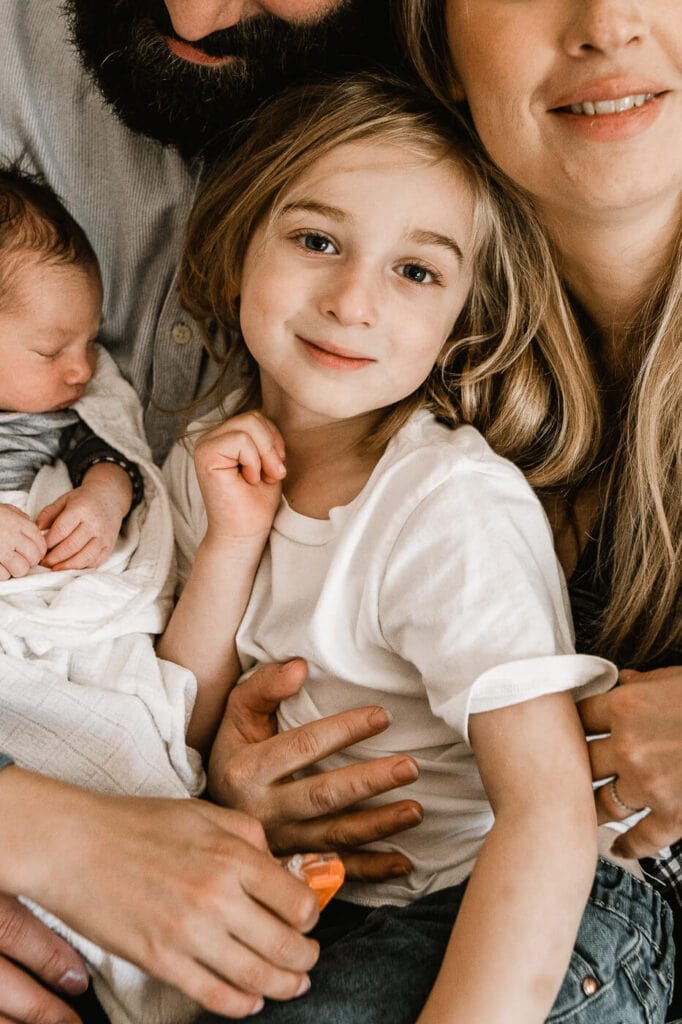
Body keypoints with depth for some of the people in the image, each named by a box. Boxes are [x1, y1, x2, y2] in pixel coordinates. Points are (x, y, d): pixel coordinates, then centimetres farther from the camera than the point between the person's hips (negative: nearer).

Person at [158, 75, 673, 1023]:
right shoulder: (213, 465, -1)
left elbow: (551, 811, -27)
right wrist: (231, 545, -14)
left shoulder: (452, 502, -21)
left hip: (495, 921, -5)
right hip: (311, 895, 6)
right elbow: (181, 734, 1)